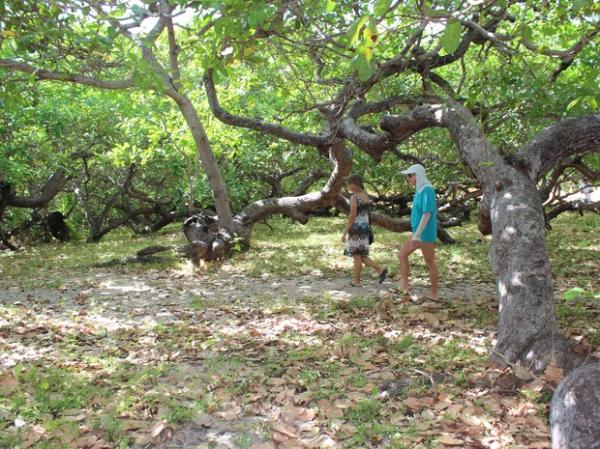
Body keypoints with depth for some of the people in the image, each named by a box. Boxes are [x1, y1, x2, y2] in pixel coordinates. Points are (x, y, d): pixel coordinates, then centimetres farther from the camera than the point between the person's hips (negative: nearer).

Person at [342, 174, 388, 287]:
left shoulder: (354, 197, -15)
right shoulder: (366, 196, 10)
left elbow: (352, 217, -18)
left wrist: (345, 233, -13)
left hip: (356, 230, -8)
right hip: (365, 229, 8)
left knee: (357, 256, 3)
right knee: (362, 256, 14)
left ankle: (357, 281, 12)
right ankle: (381, 270, 4)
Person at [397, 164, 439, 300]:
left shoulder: (427, 189, -18)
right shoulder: (420, 190, 10)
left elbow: (427, 213, -23)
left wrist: (417, 234, -24)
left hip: (425, 234, -10)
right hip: (419, 233, 10)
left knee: (430, 263, 2)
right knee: (402, 254, 11)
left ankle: (434, 293, 15)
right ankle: (404, 285, 14)